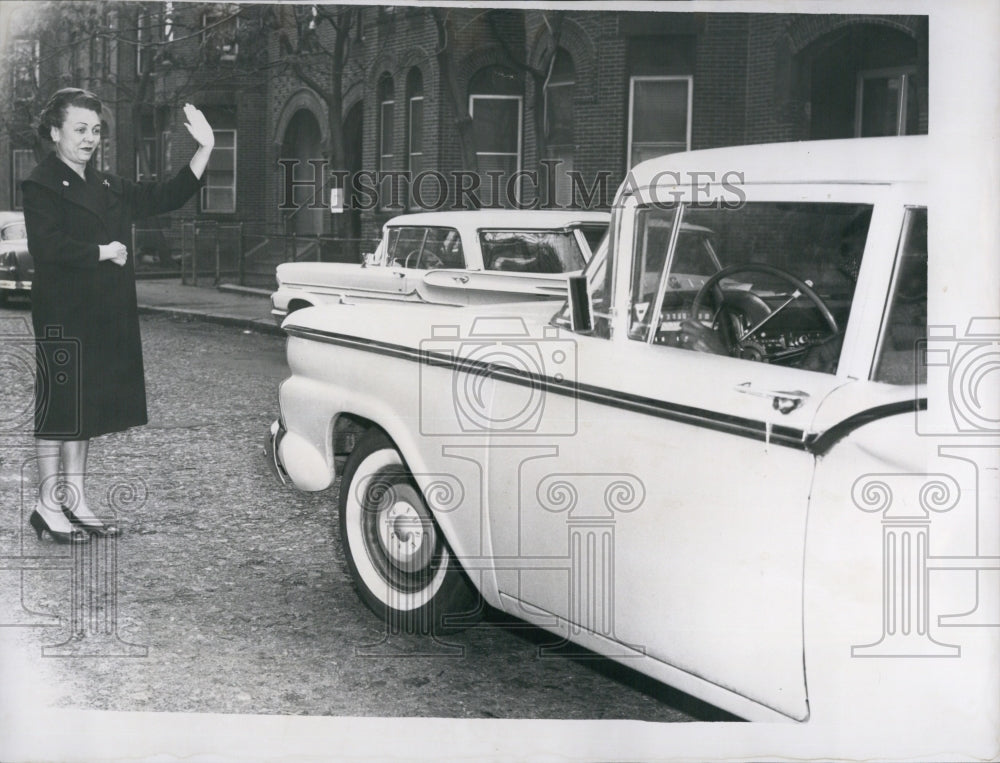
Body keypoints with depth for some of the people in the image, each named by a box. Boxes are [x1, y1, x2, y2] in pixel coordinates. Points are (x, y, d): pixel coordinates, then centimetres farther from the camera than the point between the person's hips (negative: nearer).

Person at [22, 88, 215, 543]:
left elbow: (165, 198, 15)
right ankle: (47, 506, 6)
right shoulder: (41, 186, -6)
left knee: (86, 409, 12)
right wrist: (105, 252, -12)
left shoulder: (107, 187, 16)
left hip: (106, 317, 8)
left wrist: (204, 149, 7)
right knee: (57, 407, -2)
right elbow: (48, 246, -20)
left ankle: (74, 499, 21)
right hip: (62, 317, -8)